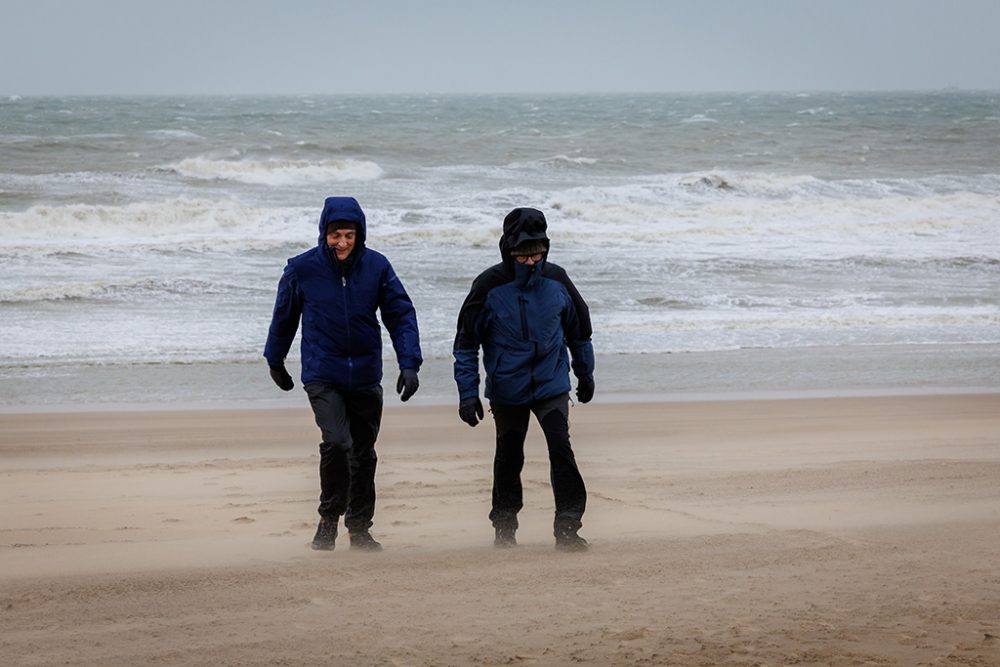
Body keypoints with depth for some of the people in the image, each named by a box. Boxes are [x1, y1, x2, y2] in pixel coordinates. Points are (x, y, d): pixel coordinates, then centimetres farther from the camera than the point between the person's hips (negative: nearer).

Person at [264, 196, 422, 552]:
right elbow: (284, 317, 8)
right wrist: (275, 362, 19)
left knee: (363, 455, 11)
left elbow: (401, 314, 1)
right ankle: (329, 517, -2)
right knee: (336, 442, -22)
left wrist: (409, 363, -10)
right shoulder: (302, 268, -7)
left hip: (365, 377, 3)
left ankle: (359, 527, 28)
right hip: (322, 375, -2)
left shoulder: (376, 266, -5)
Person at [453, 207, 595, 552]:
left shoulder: (556, 280, -5)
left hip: (552, 384, 1)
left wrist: (585, 375, 21)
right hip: (507, 389, 0)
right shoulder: (489, 286, -12)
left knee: (561, 448, -15)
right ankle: (504, 526, 30)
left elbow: (579, 329, 12)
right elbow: (466, 342, -3)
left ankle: (568, 526, -11)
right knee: (509, 457, 13)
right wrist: (467, 393, -7)